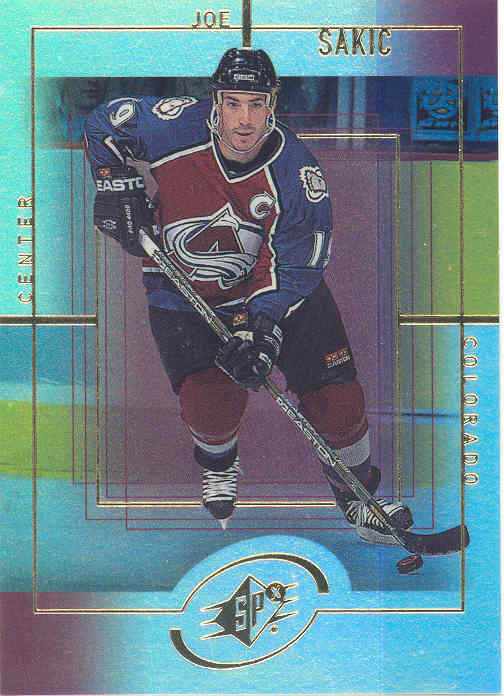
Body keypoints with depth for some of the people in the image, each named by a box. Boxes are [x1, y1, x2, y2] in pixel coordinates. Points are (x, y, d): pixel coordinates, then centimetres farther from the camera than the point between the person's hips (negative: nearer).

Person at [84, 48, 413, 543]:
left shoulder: (296, 170, -20)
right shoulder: (179, 127, -21)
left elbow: (294, 264, -19)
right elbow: (106, 122, -3)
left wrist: (261, 328, -30)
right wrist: (117, 184, -15)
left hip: (277, 289, 1)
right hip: (185, 294, 0)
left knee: (335, 394, -4)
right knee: (212, 401, -19)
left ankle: (356, 492, 25)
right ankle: (217, 463, 20)